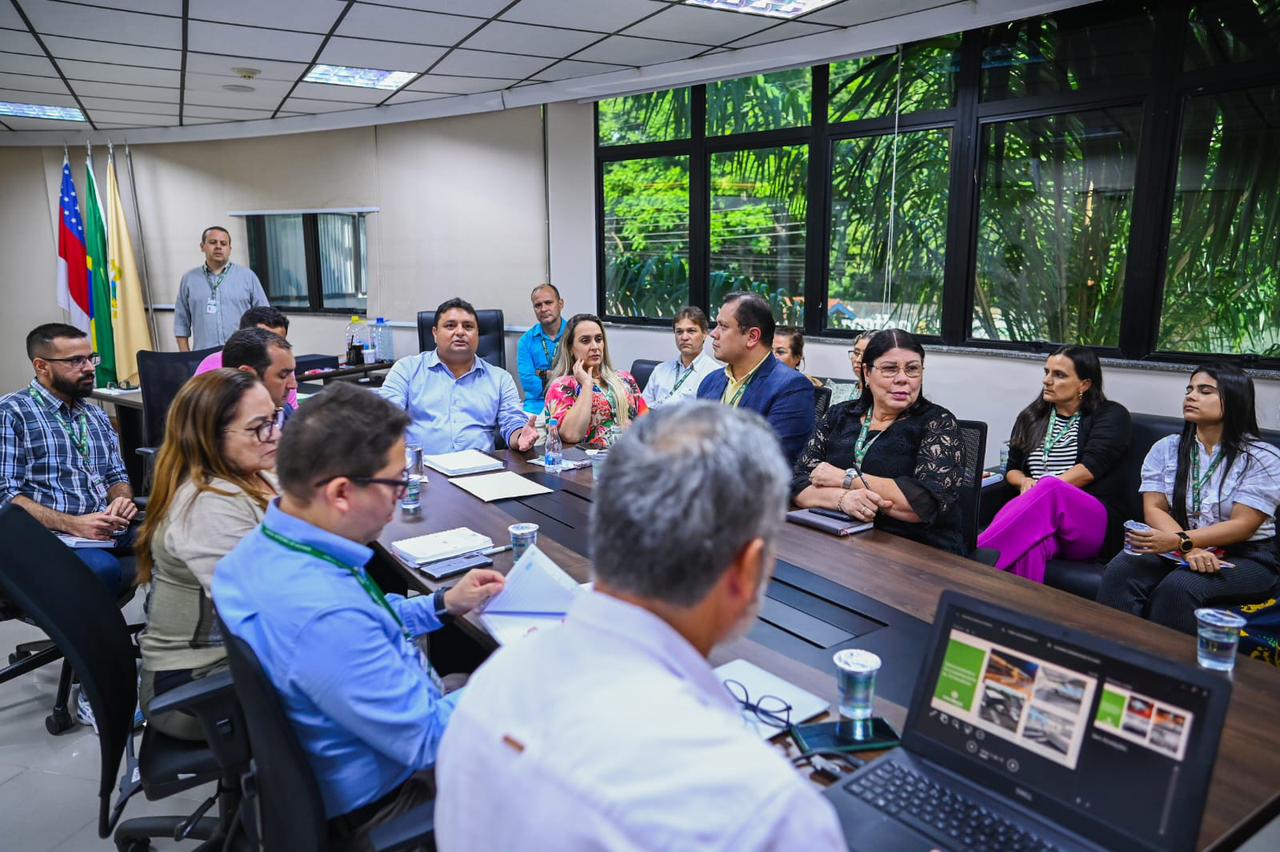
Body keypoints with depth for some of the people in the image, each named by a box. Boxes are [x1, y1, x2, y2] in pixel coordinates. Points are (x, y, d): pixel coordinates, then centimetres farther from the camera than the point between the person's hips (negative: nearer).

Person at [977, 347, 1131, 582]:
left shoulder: (1110, 415, 9)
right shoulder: (1031, 417, 23)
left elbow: (1090, 468, -6)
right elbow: (1012, 469, 23)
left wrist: (1042, 489, -14)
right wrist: (1025, 482, 0)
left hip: (1095, 523, -3)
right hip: (1039, 515, 3)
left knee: (1051, 489, -41)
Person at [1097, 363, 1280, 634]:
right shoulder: (1166, 449, 8)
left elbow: (1243, 526, -12)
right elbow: (1154, 508, -2)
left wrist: (1180, 540, -26)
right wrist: (1189, 550, -20)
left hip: (1245, 556, -3)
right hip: (1176, 547, 3)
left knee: (1178, 587, -34)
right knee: (1119, 571, -28)